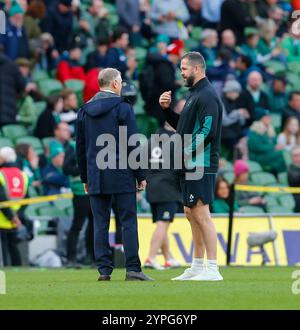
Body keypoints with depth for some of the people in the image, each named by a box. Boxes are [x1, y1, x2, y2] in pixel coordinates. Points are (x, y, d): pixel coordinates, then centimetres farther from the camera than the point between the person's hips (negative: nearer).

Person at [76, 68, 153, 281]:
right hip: (121, 175, -4)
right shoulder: (122, 108, -5)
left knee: (100, 224, 4)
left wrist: (85, 177, 21)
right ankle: (133, 269, -7)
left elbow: (80, 147, 14)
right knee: (129, 221, -2)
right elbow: (133, 144, -7)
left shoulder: (84, 111, 10)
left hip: (96, 176, 4)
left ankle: (104, 270, 1)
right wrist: (141, 175, -1)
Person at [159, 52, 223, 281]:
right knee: (191, 213, 14)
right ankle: (197, 266, 21)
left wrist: (186, 152, -23)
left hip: (201, 166, -11)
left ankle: (213, 269, -12)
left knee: (201, 214, -11)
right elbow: (183, 126, 27)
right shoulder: (195, 94, 19)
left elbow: (208, 130, -22)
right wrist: (167, 109, 14)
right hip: (189, 166, 11)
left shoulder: (207, 96, -13)